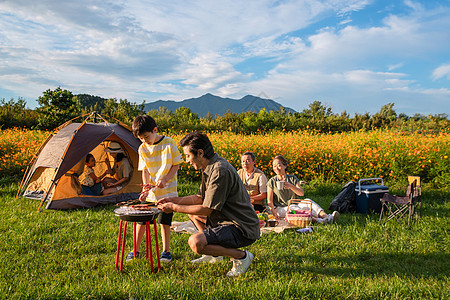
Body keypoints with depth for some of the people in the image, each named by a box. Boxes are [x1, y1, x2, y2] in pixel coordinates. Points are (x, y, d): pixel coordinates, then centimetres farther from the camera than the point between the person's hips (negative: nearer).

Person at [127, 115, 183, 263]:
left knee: (164, 221, 2)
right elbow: (145, 170, 1)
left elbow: (176, 165, -4)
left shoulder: (169, 143, -10)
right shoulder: (142, 148, -1)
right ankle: (135, 250, 23)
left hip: (167, 191, -3)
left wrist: (165, 180, -17)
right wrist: (145, 188, -14)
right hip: (149, 192, 3)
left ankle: (166, 251, 20)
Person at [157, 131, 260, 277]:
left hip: (242, 230, -10)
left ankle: (241, 256, -9)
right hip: (229, 220, 10)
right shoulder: (210, 167, 9)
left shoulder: (220, 171, -24)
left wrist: (175, 208, -11)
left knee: (195, 242, -27)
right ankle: (215, 254, 23)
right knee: (193, 213, 23)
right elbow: (201, 198, 18)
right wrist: (175, 200, 10)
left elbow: (206, 209, -21)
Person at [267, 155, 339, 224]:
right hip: (280, 209, -3)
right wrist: (274, 214, -21)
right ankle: (316, 220, -55)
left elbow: (302, 193, -7)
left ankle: (325, 216, -48)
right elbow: (270, 201, -3)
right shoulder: (272, 182, 2)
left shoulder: (293, 178, 8)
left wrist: (290, 186, -25)